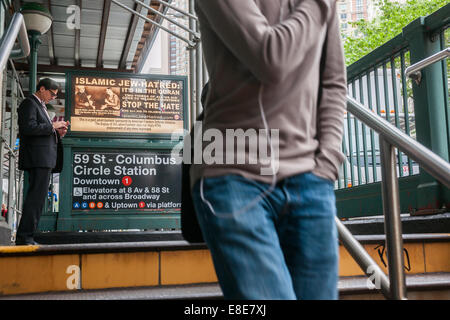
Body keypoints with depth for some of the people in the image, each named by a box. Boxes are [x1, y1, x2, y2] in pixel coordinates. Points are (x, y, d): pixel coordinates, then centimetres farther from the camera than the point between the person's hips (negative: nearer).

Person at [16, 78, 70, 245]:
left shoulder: (40, 106, 26)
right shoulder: (29, 103, -5)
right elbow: (29, 128, -20)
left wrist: (58, 133, 12)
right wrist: (52, 126, -12)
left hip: (44, 159, 11)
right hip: (38, 158, -11)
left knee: (37, 197, 10)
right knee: (36, 196, -12)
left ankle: (26, 237, 14)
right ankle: (24, 237, -10)